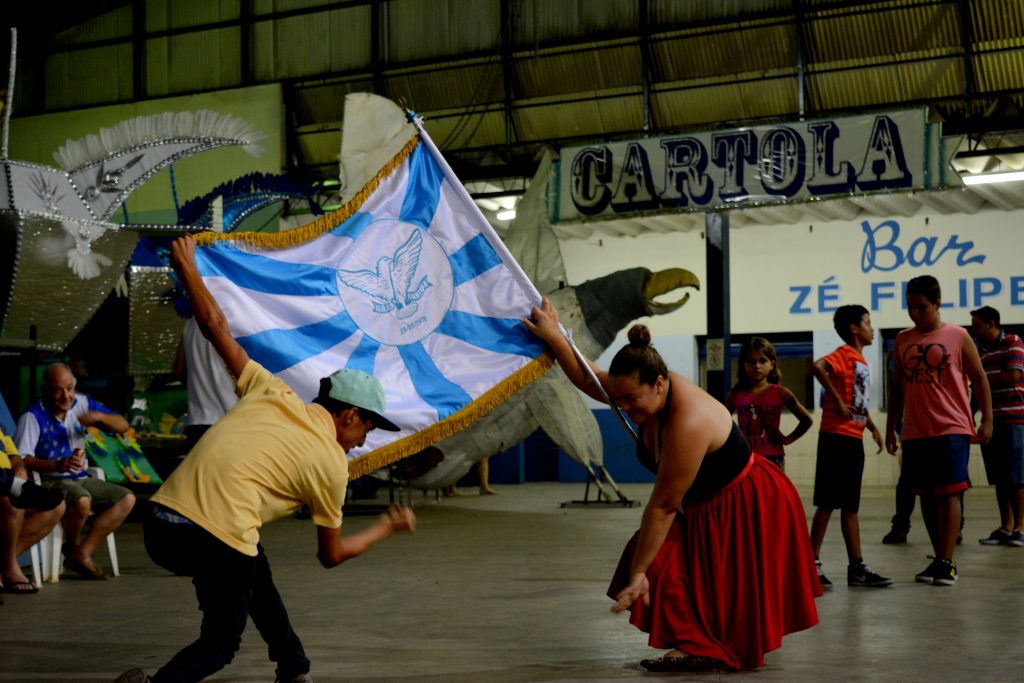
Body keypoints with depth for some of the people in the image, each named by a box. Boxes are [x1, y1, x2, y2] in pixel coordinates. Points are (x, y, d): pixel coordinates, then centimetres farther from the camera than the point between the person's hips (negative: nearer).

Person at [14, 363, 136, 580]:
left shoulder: (82, 404, 5)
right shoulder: (33, 417, -12)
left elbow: (123, 426, 5)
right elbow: (21, 459, -20)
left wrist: (99, 416, -16)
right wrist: (58, 465, -33)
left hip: (81, 480, 7)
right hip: (49, 481, -7)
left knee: (127, 499, -10)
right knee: (82, 501, -37)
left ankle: (82, 554, -12)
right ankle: (73, 548, -3)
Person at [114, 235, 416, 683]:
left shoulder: (272, 393, 17)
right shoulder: (332, 463, 6)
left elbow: (215, 326, 19)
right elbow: (332, 555, 16)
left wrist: (187, 267, 32)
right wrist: (388, 528, 30)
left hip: (160, 522, 7)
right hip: (218, 540, -7)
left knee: (254, 570, 31)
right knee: (221, 642, 15)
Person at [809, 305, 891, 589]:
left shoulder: (860, 361, 18)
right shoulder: (843, 355, -9)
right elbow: (817, 367, -29)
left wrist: (873, 427, 18)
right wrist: (838, 401, -23)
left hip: (853, 439, 9)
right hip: (837, 436, -9)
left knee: (849, 505, 11)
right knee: (828, 503, -5)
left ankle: (857, 567, 14)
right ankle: (812, 563, 0)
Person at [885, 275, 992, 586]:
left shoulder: (957, 336, 0)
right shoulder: (903, 339, 10)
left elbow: (979, 379, 2)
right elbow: (896, 386, 16)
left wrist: (987, 420, -4)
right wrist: (891, 428, 14)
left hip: (951, 429, -4)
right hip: (915, 432, 4)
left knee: (949, 493, -8)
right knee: (926, 496, 8)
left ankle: (947, 562, -7)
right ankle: (939, 558, 17)